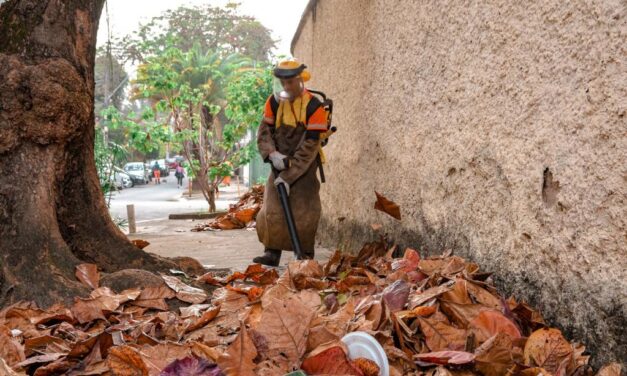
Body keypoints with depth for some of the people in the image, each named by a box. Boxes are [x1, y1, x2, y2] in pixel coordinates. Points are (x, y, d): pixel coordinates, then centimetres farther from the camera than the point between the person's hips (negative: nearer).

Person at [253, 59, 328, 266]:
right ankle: (272, 253, 3)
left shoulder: (313, 107, -18)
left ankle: (306, 256, 5)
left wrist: (289, 176, -25)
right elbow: (264, 131, 0)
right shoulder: (274, 102, -2)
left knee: (304, 212, -4)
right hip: (280, 162, 4)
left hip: (305, 165, -4)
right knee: (272, 209, -2)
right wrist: (272, 153, -21)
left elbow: (309, 145, -21)